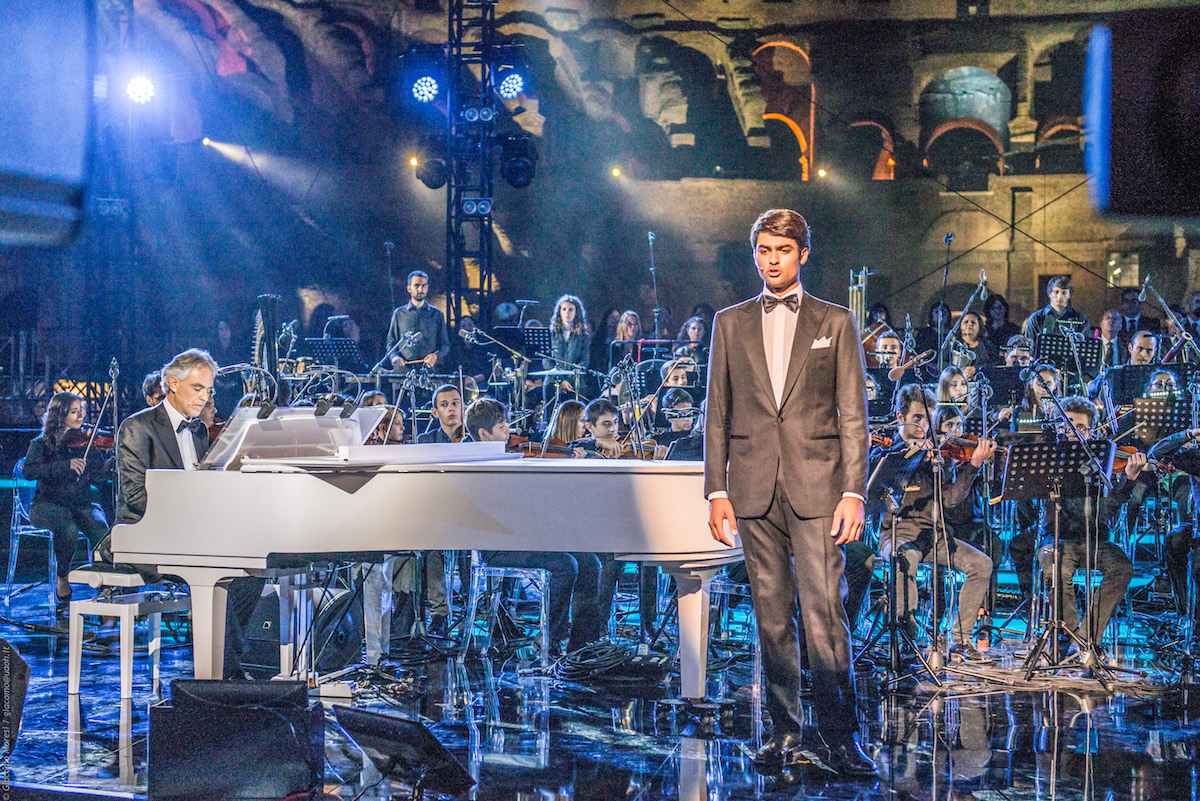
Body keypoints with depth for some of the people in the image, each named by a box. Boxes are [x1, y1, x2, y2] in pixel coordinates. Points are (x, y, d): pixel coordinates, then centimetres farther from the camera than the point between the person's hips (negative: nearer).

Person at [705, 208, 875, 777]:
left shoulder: (836, 322, 7)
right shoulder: (730, 324, 12)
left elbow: (853, 415, 4)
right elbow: (717, 415, 12)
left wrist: (853, 492, -5)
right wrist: (716, 491, 4)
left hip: (817, 486, -2)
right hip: (755, 489, 2)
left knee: (824, 613, -8)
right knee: (772, 617, 5)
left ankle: (840, 737, 0)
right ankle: (785, 732, 14)